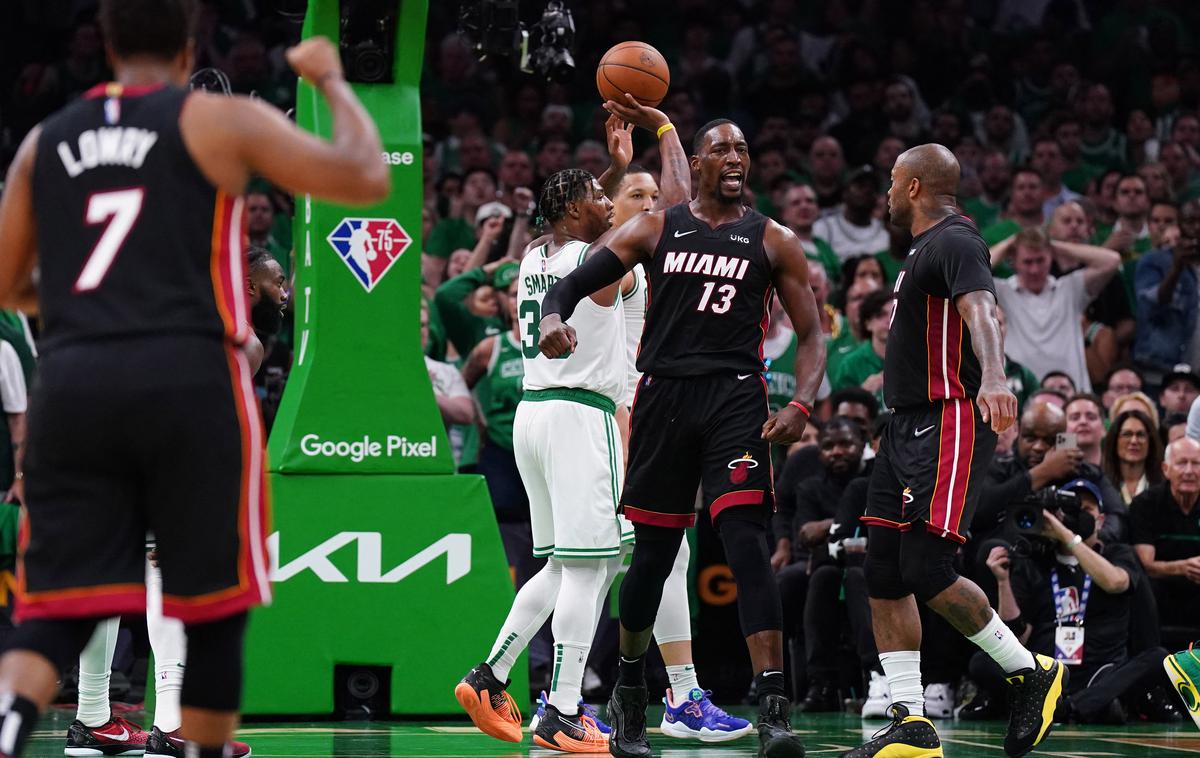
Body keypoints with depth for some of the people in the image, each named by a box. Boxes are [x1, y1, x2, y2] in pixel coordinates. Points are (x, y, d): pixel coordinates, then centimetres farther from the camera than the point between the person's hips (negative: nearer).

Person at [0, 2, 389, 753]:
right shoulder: (222, 120, 4)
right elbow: (368, 179, 2)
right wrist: (332, 79, 18)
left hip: (71, 381, 3)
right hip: (189, 379, -3)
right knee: (215, 606, 12)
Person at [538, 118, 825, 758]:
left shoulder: (773, 241, 7)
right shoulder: (655, 229, 7)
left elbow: (810, 334, 7)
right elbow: (572, 284, 6)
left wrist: (802, 403, -11)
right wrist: (553, 317, -19)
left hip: (735, 399, -1)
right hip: (664, 394, 1)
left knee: (746, 543, -17)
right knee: (653, 551, 9)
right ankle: (629, 692, 30)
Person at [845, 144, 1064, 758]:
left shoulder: (954, 242, -11)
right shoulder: (925, 248, 21)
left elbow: (981, 311, -30)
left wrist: (992, 378, -48)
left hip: (948, 422, -10)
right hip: (908, 425, 10)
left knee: (927, 570, -17)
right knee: (883, 575, 2)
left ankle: (1031, 674, 0)